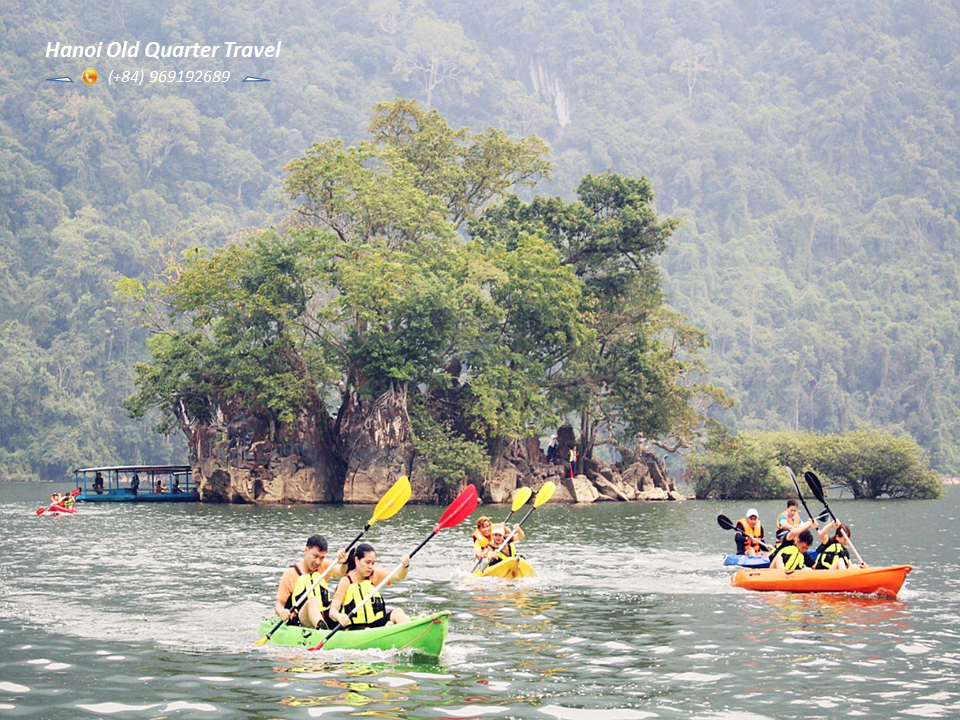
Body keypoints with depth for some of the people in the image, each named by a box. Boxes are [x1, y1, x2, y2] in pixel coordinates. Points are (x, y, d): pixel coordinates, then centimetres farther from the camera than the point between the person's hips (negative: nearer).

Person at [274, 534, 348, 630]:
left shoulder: (324, 566, 12)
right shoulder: (290, 573, 1)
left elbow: (340, 572, -10)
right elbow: (279, 603, 0)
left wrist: (344, 563, -34)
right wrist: (282, 612, -24)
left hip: (325, 618, 6)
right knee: (312, 600, -35)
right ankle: (322, 628, -65)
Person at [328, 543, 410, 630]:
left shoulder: (375, 576, 10)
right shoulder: (346, 581, -3)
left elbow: (398, 576, -4)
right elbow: (332, 611, -11)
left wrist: (404, 566, -28)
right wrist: (339, 616, -36)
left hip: (377, 623, 4)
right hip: (355, 629, -4)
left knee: (397, 612, -23)